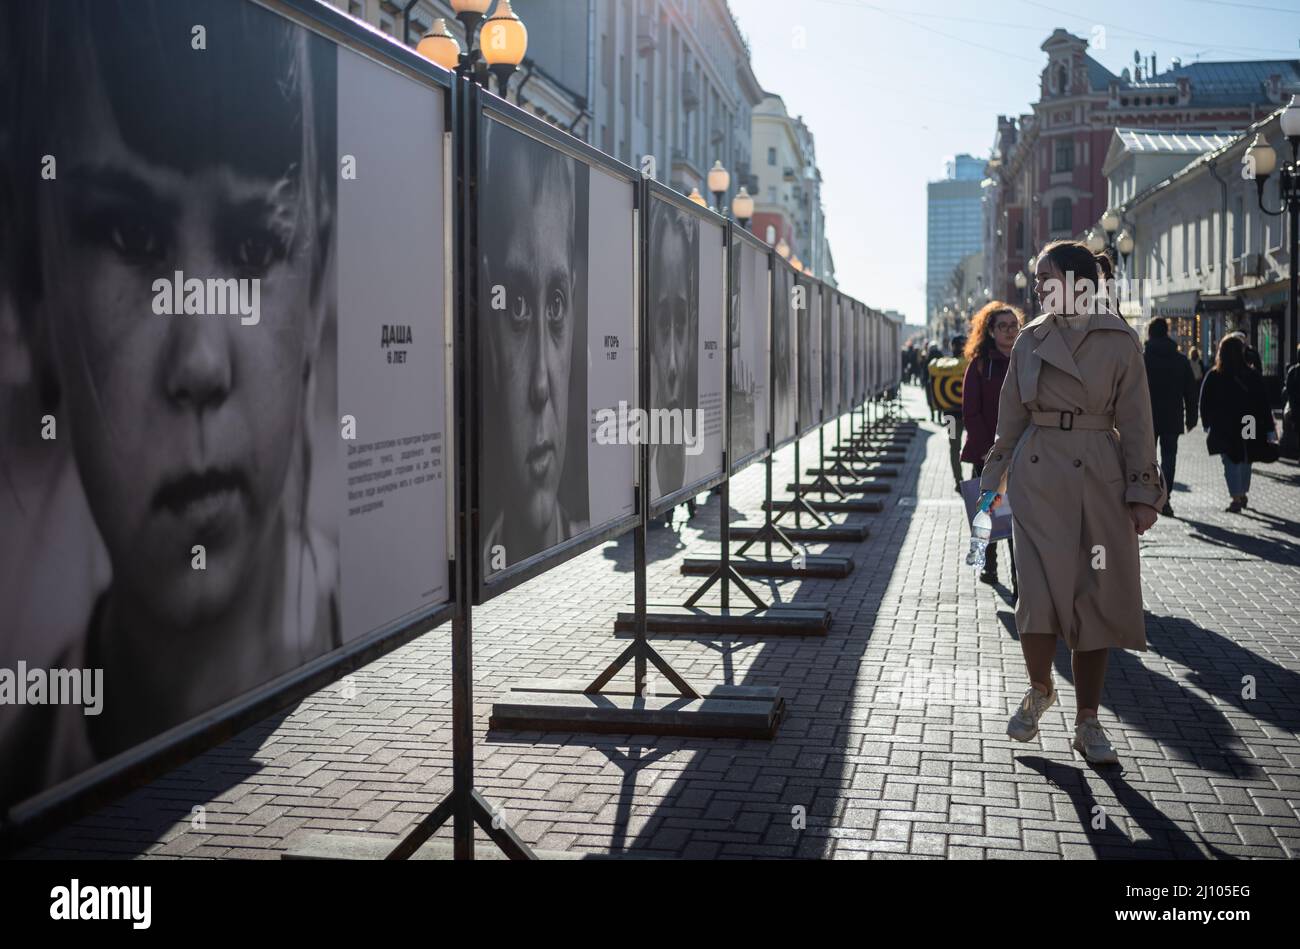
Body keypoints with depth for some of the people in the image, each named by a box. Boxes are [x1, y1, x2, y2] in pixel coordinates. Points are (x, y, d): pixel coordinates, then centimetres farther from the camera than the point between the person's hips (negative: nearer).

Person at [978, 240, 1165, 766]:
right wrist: (993, 480, 12)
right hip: (1037, 478, 1)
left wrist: (1142, 492, -3)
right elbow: (1011, 418, 12)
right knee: (1041, 590, -8)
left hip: (1099, 480, -1)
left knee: (1097, 598, 2)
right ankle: (1039, 689, 20)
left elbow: (1135, 422, 0)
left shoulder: (1120, 340, 0)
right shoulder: (1030, 339, 6)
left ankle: (1087, 724, 12)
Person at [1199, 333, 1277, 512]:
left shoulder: (1212, 377, -5)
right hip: (1249, 428, 2)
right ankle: (1242, 495, 30)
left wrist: (1207, 425, 12)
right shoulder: (1252, 376, -4)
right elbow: (1264, 404, -2)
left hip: (1223, 430, -2)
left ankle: (1237, 499, -8)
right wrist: (1269, 429, 1)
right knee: (1245, 461, 18)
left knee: (1231, 463, 1)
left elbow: (1204, 404, 0)